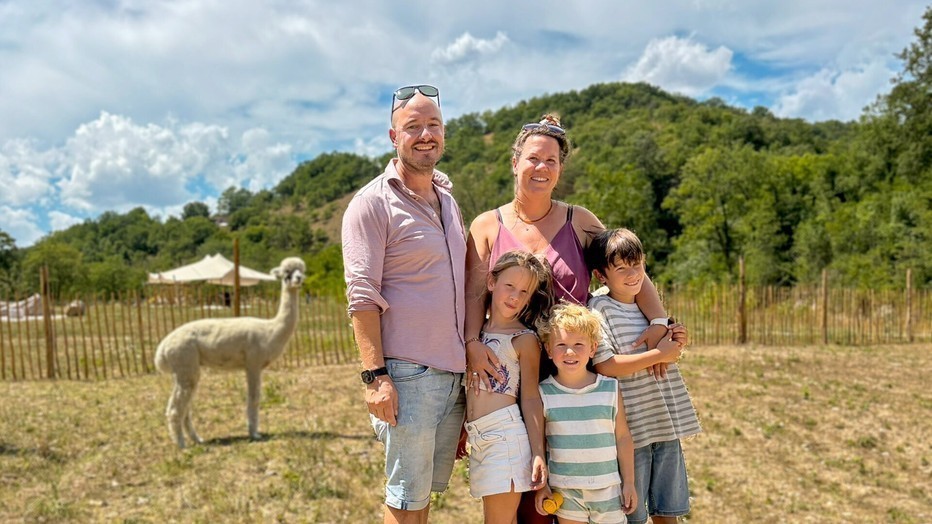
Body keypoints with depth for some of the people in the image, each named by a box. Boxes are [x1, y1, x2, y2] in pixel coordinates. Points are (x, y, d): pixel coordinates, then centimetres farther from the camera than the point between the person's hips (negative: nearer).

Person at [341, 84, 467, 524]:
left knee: (427, 489, 16)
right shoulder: (373, 203, -8)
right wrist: (375, 376, -19)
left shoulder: (448, 199, 15)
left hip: (454, 372, 7)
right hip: (407, 374, -7)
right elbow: (362, 297, -14)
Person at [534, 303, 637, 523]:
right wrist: (540, 485, 2)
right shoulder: (544, 393, -5)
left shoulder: (610, 388, -3)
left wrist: (629, 483, 4)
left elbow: (623, 438, 3)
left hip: (608, 487, 1)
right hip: (564, 490, 0)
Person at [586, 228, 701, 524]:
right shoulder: (599, 308, -10)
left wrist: (677, 342, 1)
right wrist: (659, 354, -16)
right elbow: (604, 365, -19)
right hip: (630, 428, -6)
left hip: (667, 422, 6)